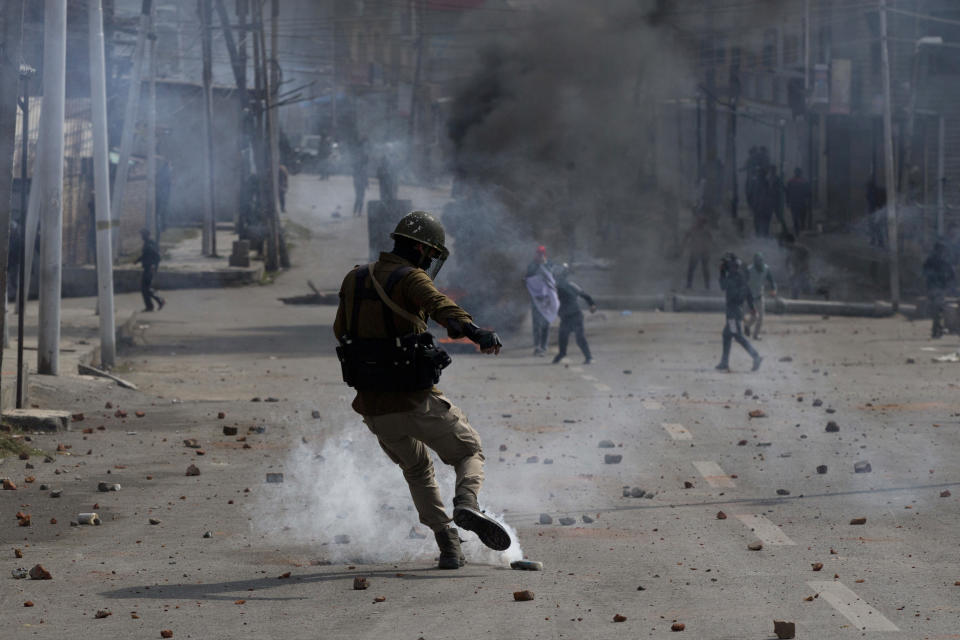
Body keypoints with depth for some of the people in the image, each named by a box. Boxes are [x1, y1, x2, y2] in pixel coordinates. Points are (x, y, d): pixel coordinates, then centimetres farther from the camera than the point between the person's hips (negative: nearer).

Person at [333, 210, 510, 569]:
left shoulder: (354, 280, 10)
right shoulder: (410, 278, -10)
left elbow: (341, 331, 24)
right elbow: (440, 305, -32)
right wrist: (473, 331, -49)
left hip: (373, 407, 5)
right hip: (416, 402, -5)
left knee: (417, 471, 26)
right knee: (470, 453, 14)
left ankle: (448, 546, 14)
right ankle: (466, 505, -17)